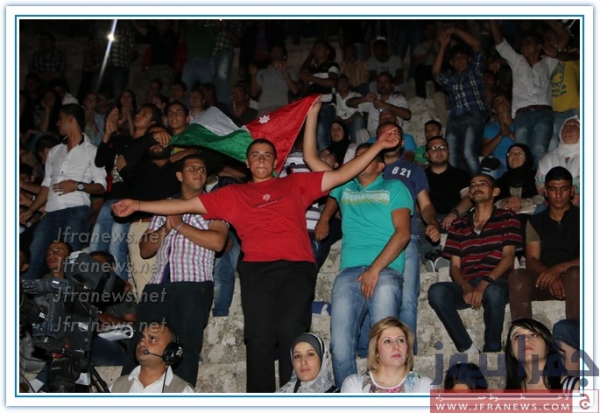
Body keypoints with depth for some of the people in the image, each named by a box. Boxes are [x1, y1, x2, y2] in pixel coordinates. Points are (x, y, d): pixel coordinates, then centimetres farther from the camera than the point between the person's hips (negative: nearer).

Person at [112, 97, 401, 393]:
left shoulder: (295, 184, 22)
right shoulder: (233, 195, 23)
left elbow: (341, 175, 19)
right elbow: (187, 204, 21)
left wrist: (377, 147, 13)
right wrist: (138, 205, 16)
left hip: (297, 267, -1)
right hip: (256, 269, 1)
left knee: (291, 333, -17)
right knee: (260, 338, -11)